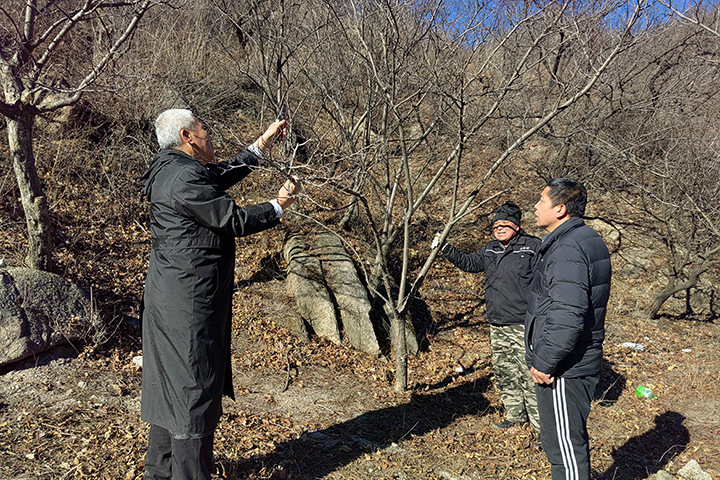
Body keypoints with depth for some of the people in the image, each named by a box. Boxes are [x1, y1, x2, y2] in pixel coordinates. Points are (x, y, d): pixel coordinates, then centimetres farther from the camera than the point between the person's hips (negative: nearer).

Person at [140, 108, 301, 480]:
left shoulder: (171, 170, 11)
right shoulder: (186, 178, -20)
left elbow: (223, 175, 23)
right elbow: (234, 222, -16)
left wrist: (262, 145, 24)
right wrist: (279, 206, -2)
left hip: (167, 297, 11)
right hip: (189, 303, -11)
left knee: (169, 384, 20)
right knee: (194, 387, 0)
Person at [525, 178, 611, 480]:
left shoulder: (567, 250, -22)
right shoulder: (587, 240, 12)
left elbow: (567, 317, -29)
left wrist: (544, 363, -19)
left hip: (563, 370, -11)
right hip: (579, 363, 11)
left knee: (564, 444, 2)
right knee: (570, 439, 23)